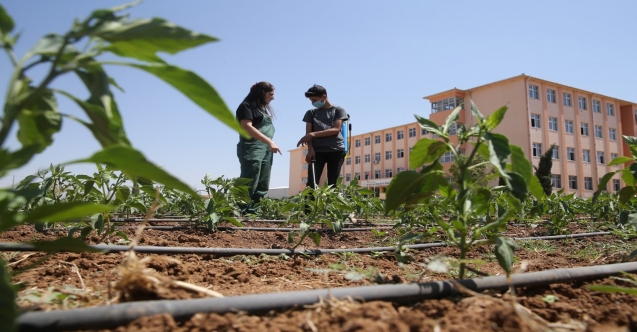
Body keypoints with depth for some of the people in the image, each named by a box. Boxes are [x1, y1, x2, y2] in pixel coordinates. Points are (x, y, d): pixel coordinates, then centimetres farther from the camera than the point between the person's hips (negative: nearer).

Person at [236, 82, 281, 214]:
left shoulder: (264, 108, 23)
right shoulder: (247, 106, -3)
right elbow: (247, 127, -17)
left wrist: (270, 144, 8)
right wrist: (270, 141, -24)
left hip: (266, 150, 9)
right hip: (252, 149, -8)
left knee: (262, 187, 4)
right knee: (249, 186, -12)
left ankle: (253, 210, 6)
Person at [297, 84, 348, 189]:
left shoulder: (339, 110, 9)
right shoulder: (311, 113, 17)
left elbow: (336, 130, -5)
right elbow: (308, 133, 8)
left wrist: (313, 134, -13)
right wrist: (310, 149, -12)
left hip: (336, 150, -1)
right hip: (317, 151, 2)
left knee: (333, 183, -4)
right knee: (311, 182, -11)